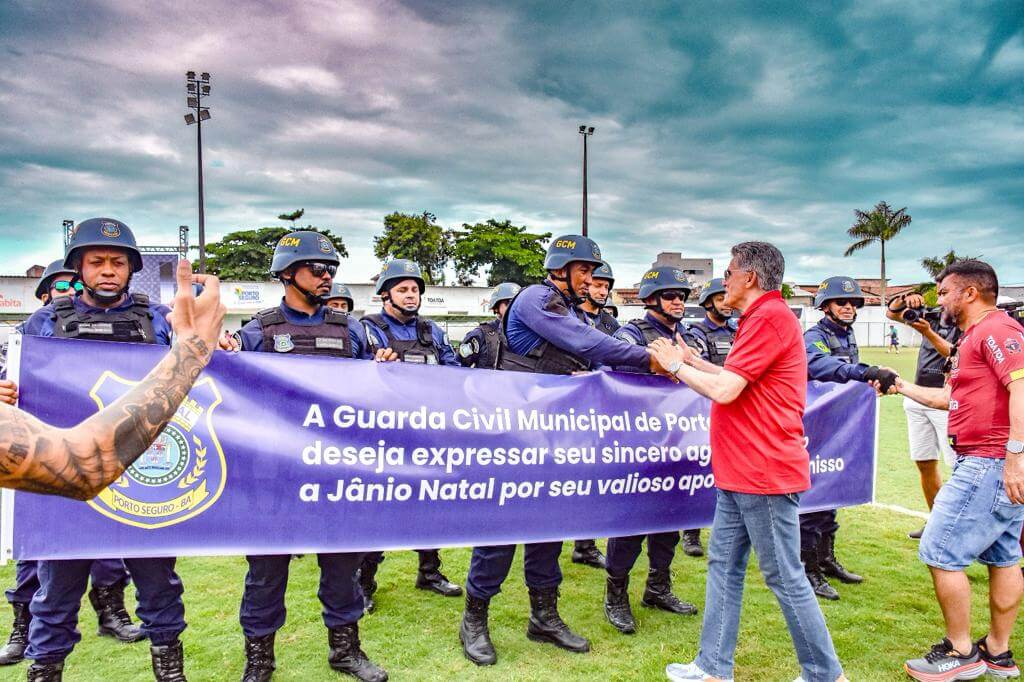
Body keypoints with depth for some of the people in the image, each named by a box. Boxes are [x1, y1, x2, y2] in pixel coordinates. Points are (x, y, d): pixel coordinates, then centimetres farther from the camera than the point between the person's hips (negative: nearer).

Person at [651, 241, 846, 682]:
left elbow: (724, 390, -21)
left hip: (764, 472, -10)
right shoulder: (762, 318, 16)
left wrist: (676, 366, -7)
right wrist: (693, 362, 15)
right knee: (723, 566, 14)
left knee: (784, 577, 2)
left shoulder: (770, 317, -17)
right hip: (739, 471, 10)